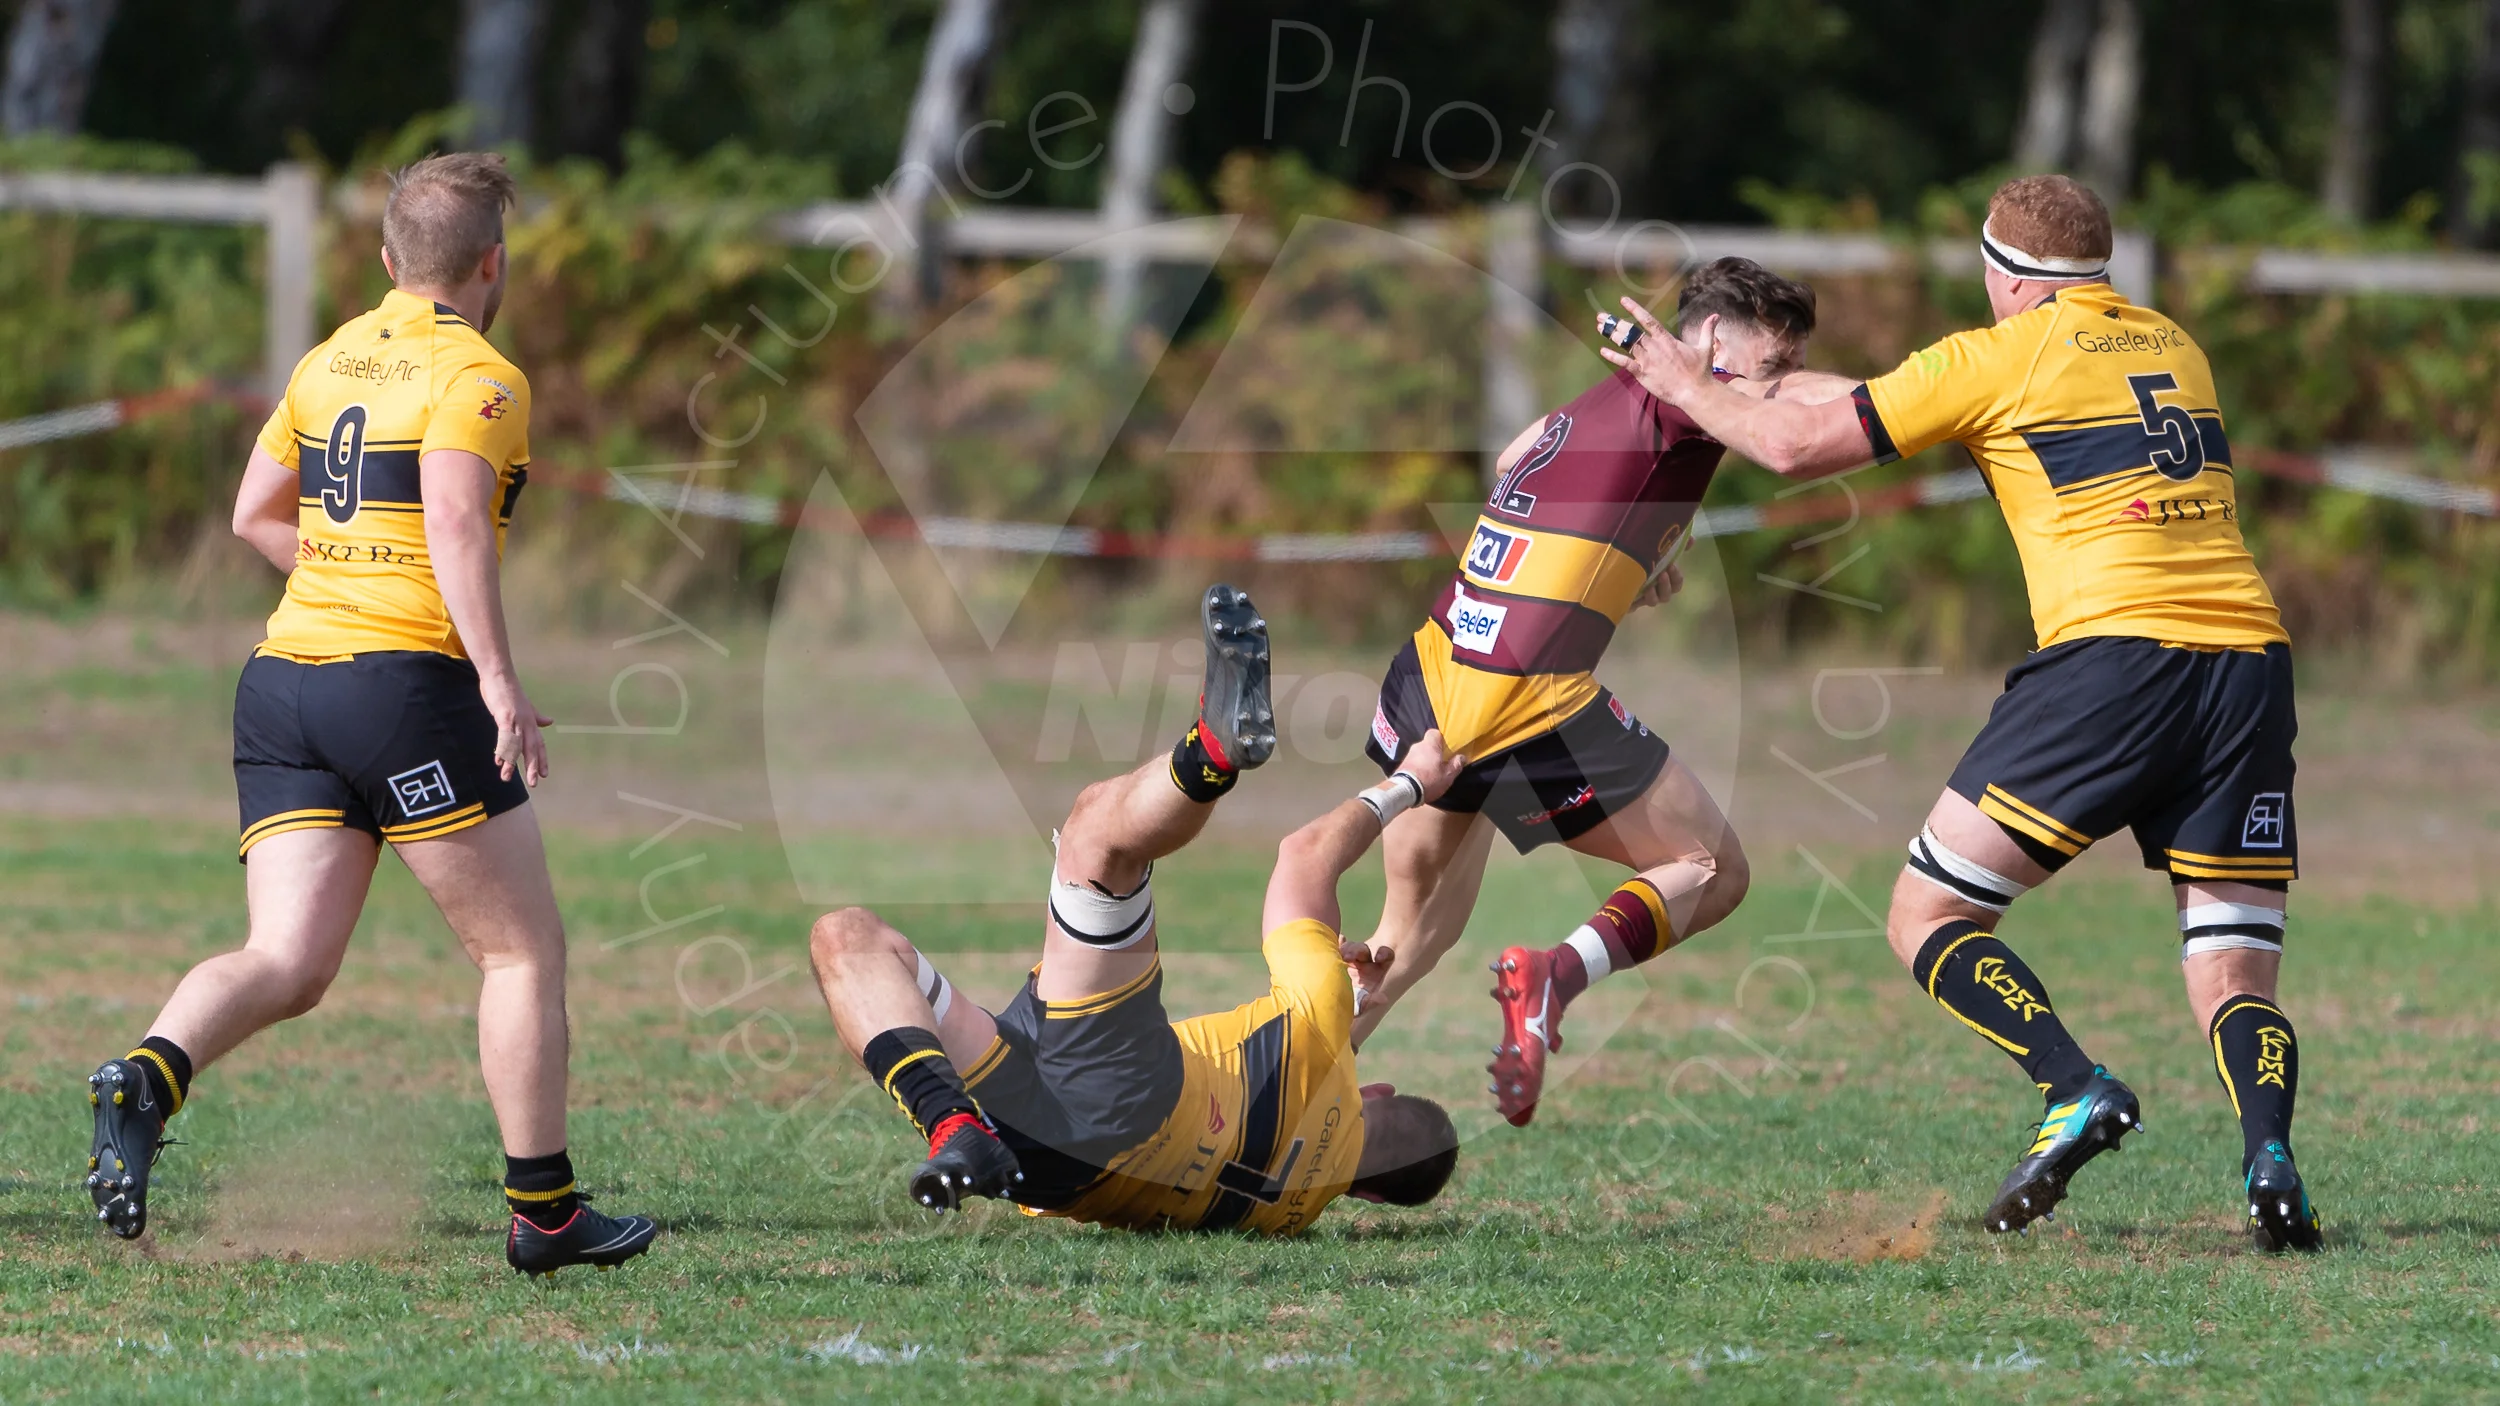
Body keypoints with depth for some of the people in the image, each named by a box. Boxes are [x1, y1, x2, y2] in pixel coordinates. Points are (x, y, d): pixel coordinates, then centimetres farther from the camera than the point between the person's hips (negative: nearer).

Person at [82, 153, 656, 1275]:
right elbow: (455, 519, -22)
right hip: (408, 679, -7)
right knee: (524, 948, 7)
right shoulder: (477, 379, -7)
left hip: (283, 677, 7)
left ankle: (145, 1081, -28)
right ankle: (544, 1214, 9)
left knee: (285, 966, 0)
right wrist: (499, 678, -26)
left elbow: (256, 515, 22)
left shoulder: (330, 361, 16)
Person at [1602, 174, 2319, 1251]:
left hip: (2113, 649, -5)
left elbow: (1797, 445, 6)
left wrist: (1689, 388, 26)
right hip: (2249, 658, 5)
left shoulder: (1999, 358, 4)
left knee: (1929, 918, 5)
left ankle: (2076, 1089, -15)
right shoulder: (2175, 348, 22)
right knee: (2235, 980, 6)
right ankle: (2268, 1156, -21)